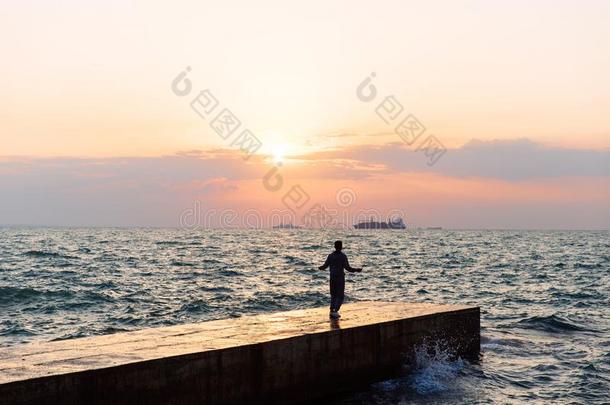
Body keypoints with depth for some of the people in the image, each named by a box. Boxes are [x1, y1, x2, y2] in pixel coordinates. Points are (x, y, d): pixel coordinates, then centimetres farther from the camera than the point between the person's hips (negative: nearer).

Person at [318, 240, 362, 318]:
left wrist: (320, 268, 26)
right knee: (340, 296, 3)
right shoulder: (343, 256, -12)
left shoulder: (330, 256, 0)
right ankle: (335, 312, -8)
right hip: (340, 278, -4)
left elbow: (324, 266, 3)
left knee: (333, 295, 17)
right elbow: (348, 268, -16)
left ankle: (332, 311, 12)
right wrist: (357, 270, -3)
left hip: (332, 278, 4)